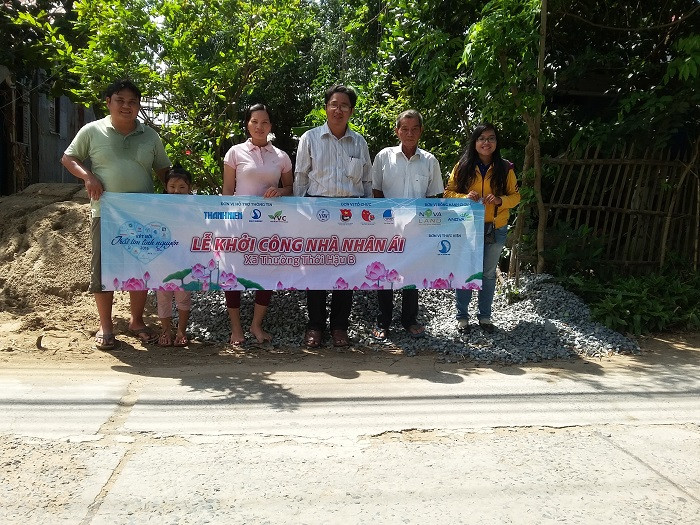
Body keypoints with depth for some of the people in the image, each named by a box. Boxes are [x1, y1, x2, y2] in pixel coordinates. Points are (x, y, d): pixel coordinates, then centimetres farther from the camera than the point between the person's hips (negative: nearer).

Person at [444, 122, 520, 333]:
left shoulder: (505, 168, 0)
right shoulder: (463, 166, -2)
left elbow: (516, 196, 4)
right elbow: (448, 192, 1)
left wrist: (500, 200, -17)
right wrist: (465, 197, -18)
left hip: (496, 229, 1)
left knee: (489, 273, 13)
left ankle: (485, 315, 27)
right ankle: (462, 316, 20)